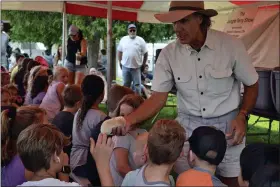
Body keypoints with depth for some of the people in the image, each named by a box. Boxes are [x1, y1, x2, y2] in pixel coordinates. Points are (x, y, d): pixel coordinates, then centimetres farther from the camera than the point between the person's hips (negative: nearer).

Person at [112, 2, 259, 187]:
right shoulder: (169, 53, -10)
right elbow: (158, 98, -9)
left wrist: (242, 116, -15)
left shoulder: (231, 45, -14)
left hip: (227, 125, -1)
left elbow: (252, 85, -1)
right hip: (188, 126, 1)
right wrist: (129, 119, -24)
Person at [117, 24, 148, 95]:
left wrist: (143, 64, 0)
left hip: (136, 67, -2)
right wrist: (120, 62, 7)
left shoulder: (140, 40, -3)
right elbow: (119, 51, 11)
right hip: (125, 66, 2)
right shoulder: (123, 39, 4)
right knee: (126, 85, 11)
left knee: (137, 84, 2)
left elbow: (145, 53, 1)